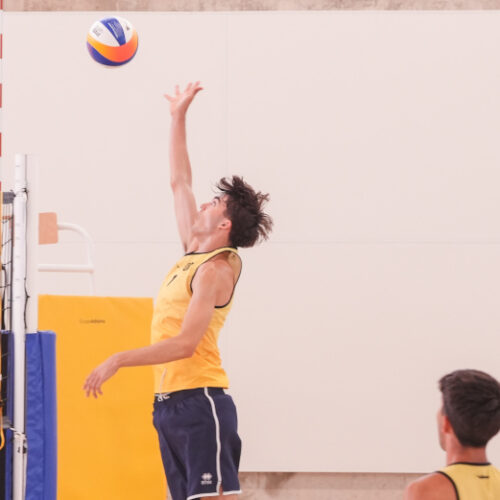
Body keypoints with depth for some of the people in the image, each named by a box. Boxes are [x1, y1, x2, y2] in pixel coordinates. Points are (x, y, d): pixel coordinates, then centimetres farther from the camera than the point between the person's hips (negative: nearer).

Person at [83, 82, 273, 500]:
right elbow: (179, 182, 24)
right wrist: (178, 118, 25)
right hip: (169, 400, 9)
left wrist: (119, 360, -19)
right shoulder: (194, 253, 14)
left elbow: (185, 343, -20)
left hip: (199, 400, -9)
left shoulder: (216, 269, -11)